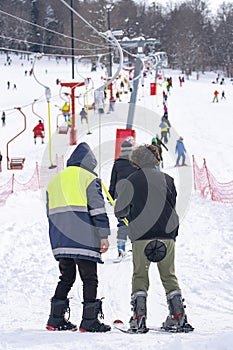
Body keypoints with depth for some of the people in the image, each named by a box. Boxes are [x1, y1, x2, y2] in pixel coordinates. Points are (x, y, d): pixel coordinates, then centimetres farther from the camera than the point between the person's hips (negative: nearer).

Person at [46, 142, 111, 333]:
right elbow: (97, 208, -10)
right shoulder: (89, 178, -2)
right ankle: (89, 320, -6)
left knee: (66, 278, 15)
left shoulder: (55, 181, 19)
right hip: (83, 239, -6)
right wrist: (104, 235, -10)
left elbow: (50, 212, 22)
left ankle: (56, 319, 10)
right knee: (90, 279, -1)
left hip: (60, 239, 6)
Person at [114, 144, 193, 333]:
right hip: (167, 234, 3)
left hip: (141, 235, -3)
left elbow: (120, 211, 2)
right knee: (169, 276, 10)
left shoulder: (132, 181, -3)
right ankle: (179, 316, 3)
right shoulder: (167, 179, 9)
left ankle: (139, 318, -6)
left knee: (140, 276, 3)